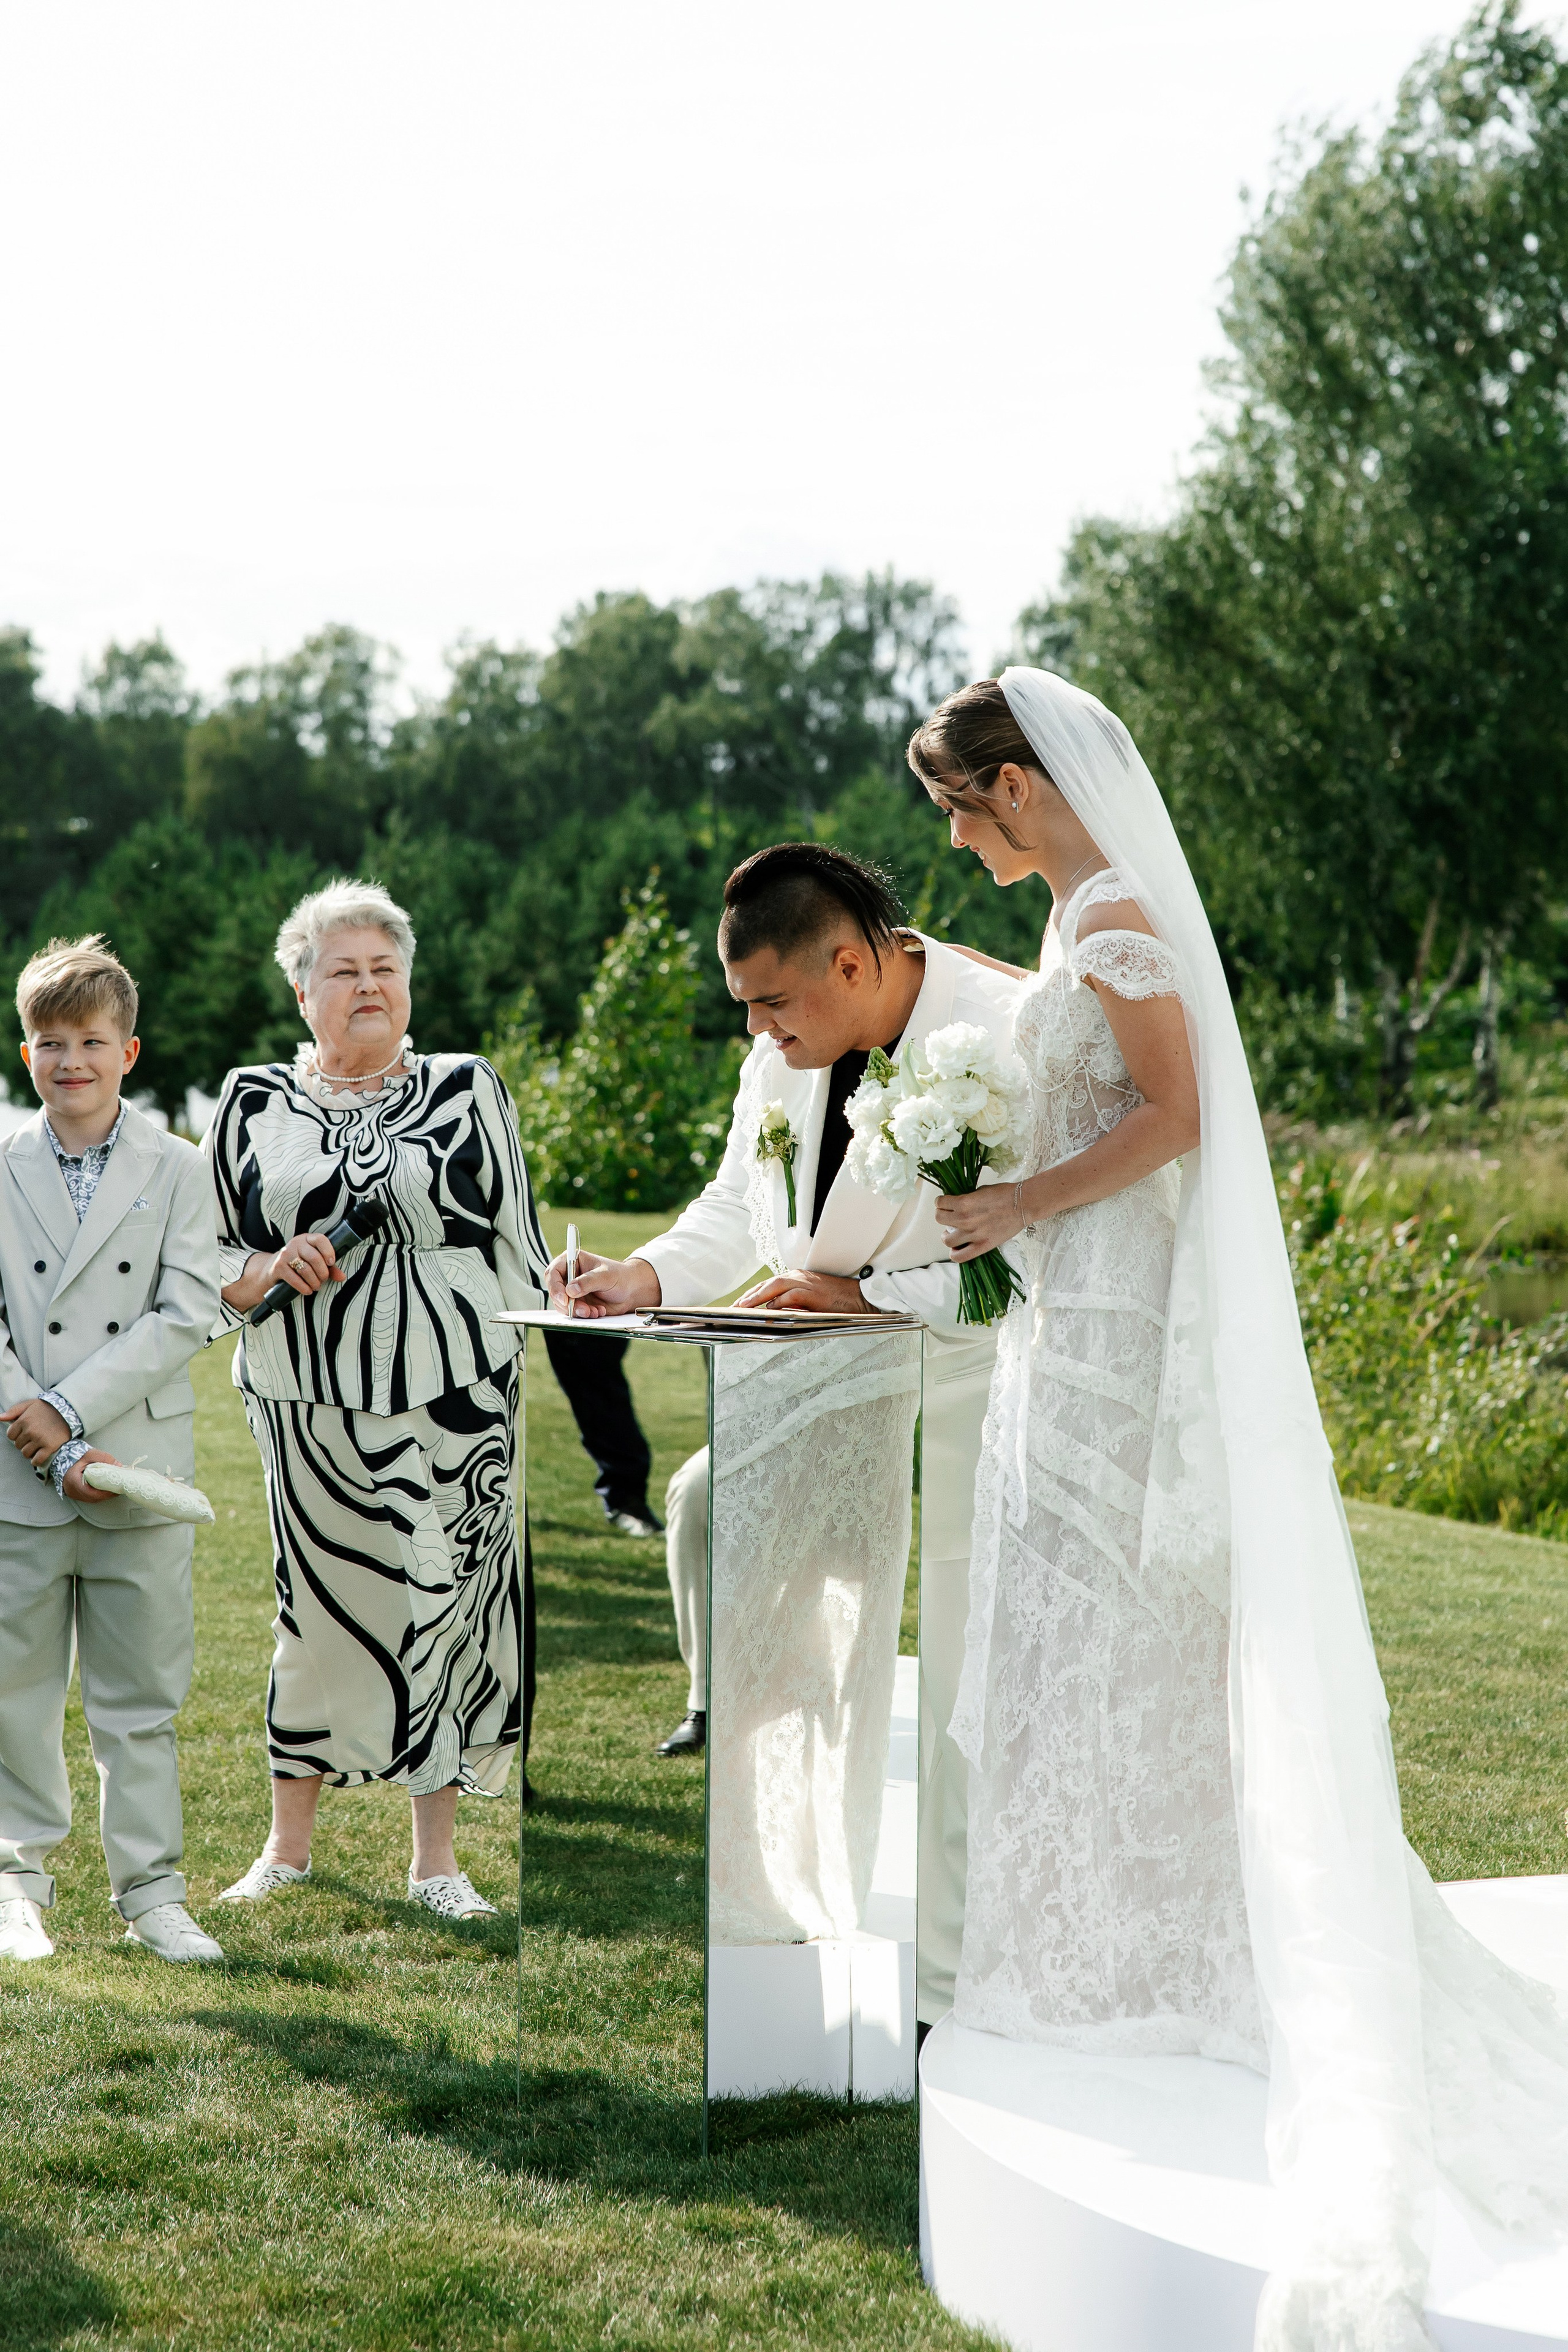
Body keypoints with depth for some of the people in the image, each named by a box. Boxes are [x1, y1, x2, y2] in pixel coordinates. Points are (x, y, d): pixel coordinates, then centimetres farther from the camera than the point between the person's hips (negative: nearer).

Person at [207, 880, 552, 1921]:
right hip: (310, 1405, 0)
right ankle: (289, 1845, 23)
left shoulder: (466, 1088, 6)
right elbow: (203, 1260, 7)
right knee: (316, 1608, 6)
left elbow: (523, 1249, 6)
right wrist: (268, 1271, -14)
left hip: (455, 1402, 0)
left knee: (444, 1606, 4)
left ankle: (437, 1858, 17)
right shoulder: (253, 1102, 7)